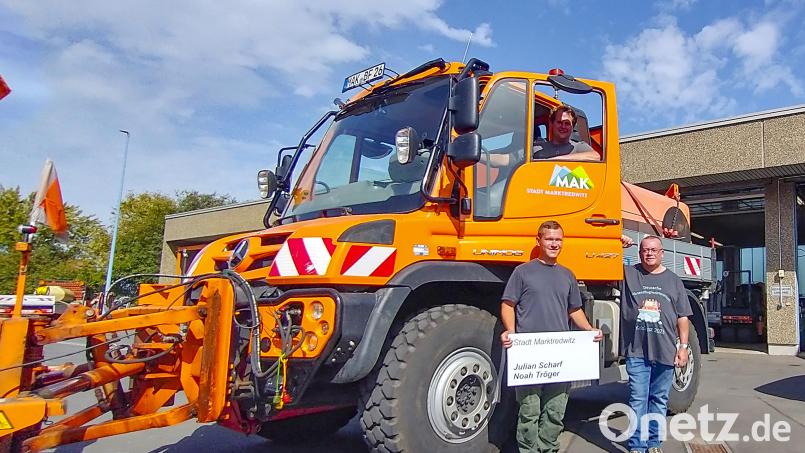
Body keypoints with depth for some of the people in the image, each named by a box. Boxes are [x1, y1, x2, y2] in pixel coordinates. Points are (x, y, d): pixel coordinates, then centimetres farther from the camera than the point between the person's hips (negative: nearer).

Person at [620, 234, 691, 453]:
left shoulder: (673, 280, 9)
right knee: (638, 399, 1)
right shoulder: (627, 274, 5)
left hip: (665, 352, 2)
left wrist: (683, 347, 5)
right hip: (636, 352, -2)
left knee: (659, 400, 11)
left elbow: (682, 317, 10)